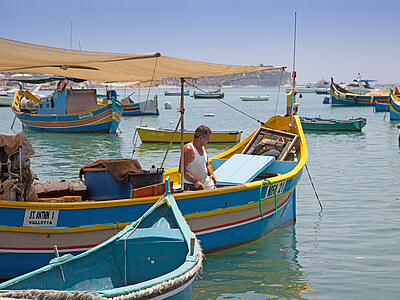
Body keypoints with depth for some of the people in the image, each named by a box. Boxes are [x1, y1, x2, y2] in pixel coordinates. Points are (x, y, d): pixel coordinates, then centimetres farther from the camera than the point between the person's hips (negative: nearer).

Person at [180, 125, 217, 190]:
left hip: (201, 186, 8)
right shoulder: (188, 149, -15)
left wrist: (211, 174, 5)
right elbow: (182, 170, -22)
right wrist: (195, 182, -27)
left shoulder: (203, 148, 14)